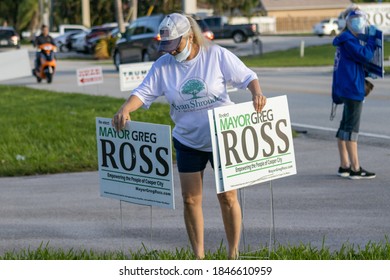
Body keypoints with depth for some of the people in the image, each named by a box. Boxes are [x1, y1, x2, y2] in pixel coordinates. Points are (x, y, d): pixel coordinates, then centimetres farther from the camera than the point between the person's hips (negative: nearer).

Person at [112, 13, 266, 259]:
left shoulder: (216, 55, -9)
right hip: (187, 142, 3)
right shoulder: (163, 65, -3)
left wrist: (257, 93, -27)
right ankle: (199, 257, 15)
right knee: (191, 200, 4)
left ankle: (234, 254, 15)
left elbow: (246, 76, -6)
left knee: (228, 197, 2)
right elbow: (144, 92, -7)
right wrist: (125, 110, -26)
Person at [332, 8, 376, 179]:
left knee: (345, 126, 12)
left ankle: (344, 166, 18)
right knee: (352, 127, -9)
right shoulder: (348, 40, -13)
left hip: (345, 89, 11)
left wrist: (366, 74, 11)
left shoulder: (348, 40, 18)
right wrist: (371, 38, -10)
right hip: (352, 89, -11)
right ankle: (355, 169, -8)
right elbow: (365, 55, -21)